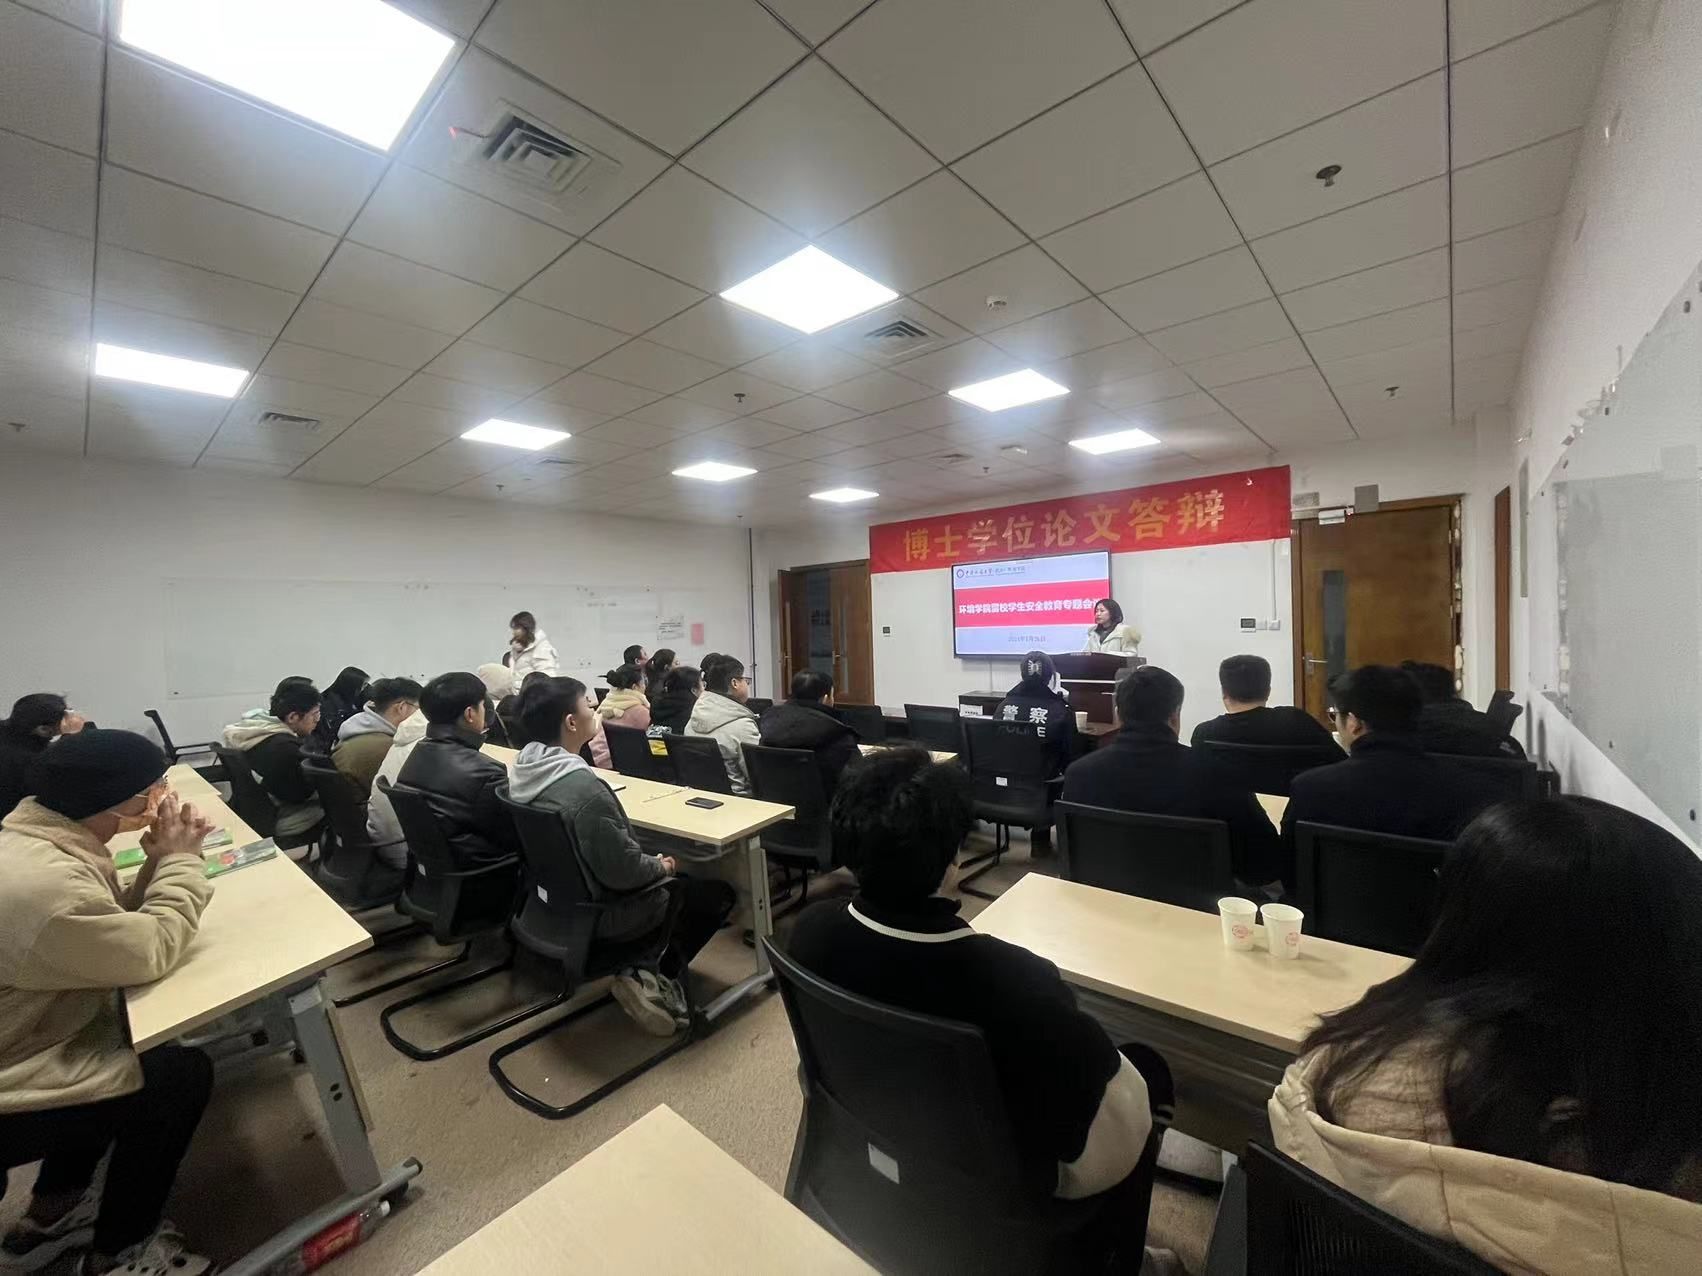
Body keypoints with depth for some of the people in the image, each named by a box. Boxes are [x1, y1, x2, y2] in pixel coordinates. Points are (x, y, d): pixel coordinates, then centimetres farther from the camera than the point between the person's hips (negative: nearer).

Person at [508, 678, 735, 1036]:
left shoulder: (525, 770, -4)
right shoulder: (584, 787, -33)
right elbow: (623, 871, -28)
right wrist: (664, 866, -8)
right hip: (598, 913, -9)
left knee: (674, 881, 26)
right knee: (717, 893, 7)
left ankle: (644, 970, 15)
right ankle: (649, 974, 3)